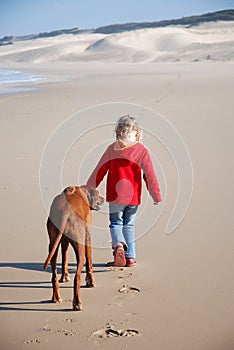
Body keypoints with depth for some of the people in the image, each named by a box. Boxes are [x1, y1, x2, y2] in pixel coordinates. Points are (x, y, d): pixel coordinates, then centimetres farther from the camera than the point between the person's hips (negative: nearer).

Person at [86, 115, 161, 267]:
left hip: (115, 195, -1)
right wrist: (156, 195, 3)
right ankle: (130, 257, 14)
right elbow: (149, 174, -4)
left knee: (116, 223, 10)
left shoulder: (112, 148, -3)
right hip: (133, 195, 1)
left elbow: (99, 171, 1)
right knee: (129, 225, 15)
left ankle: (118, 245, -19)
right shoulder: (141, 150, -3)